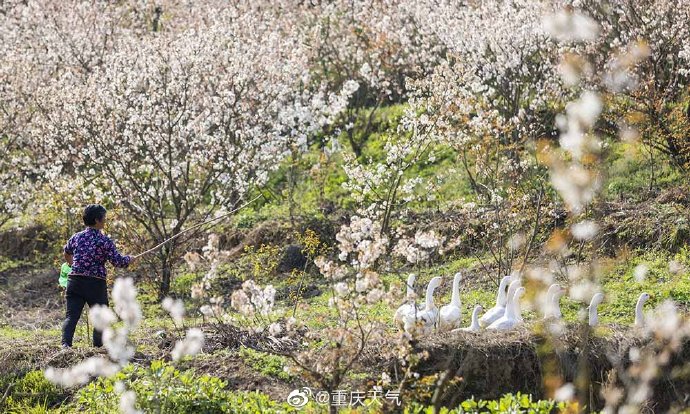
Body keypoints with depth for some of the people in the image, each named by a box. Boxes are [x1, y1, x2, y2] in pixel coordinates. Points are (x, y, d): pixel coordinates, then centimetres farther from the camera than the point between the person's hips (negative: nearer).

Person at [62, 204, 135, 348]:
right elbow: (118, 261, -9)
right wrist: (129, 259, 12)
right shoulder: (104, 241, -8)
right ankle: (98, 345, 13)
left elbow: (66, 252, 28)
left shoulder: (76, 237, 8)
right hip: (96, 283, -4)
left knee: (71, 315, -2)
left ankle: (65, 343, -20)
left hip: (75, 281, 4)